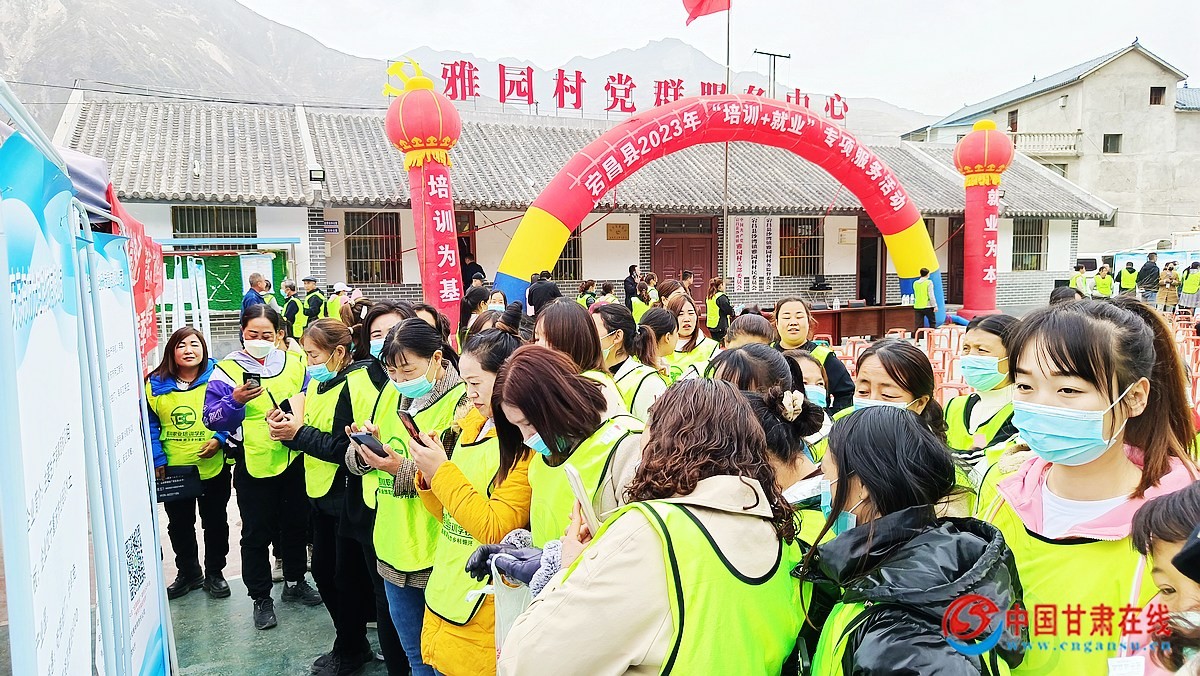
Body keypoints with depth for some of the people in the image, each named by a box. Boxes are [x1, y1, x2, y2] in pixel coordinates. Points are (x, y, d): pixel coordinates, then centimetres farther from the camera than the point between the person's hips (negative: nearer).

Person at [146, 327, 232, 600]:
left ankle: (214, 573, 31)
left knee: (215, 522, 13)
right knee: (179, 524, 17)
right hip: (172, 471, 2)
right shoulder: (155, 384, -4)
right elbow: (150, 424, 1)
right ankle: (187, 573, 36)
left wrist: (220, 439, -19)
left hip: (213, 468, -2)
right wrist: (157, 459, -6)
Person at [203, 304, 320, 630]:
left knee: (295, 524, 17)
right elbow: (212, 420, -8)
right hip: (254, 465, -3)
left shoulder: (295, 364, 5)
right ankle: (261, 597, 21)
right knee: (257, 533, 6)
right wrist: (235, 400, -24)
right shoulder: (226, 370, -5)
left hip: (294, 460, 3)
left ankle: (295, 581, 36)